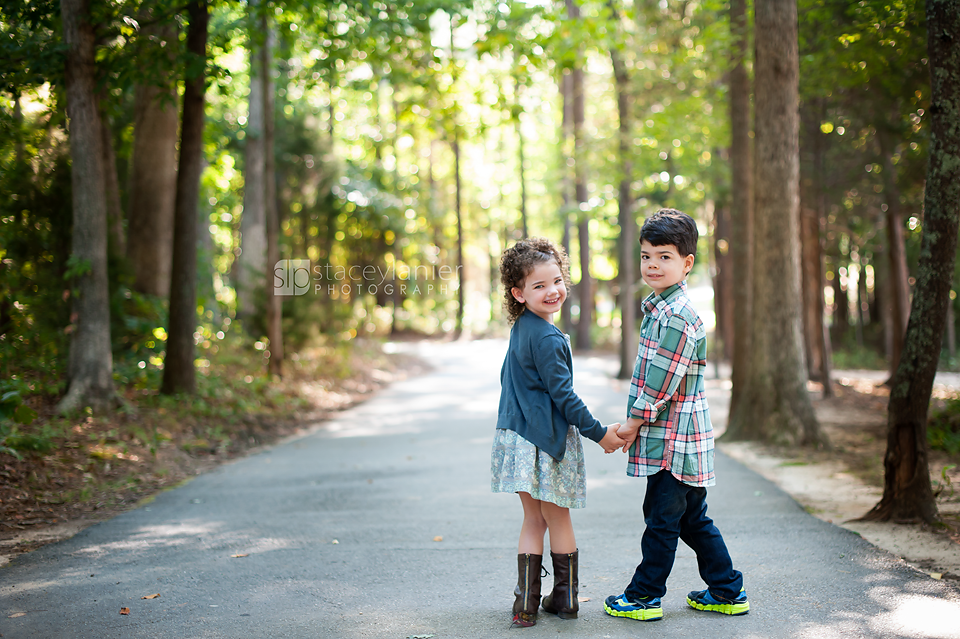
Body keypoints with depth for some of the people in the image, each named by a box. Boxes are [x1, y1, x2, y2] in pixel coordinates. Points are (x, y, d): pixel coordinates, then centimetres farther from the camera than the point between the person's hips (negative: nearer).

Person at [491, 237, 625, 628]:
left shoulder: (520, 329, 10)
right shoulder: (547, 338, -18)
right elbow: (563, 395, -18)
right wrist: (600, 434, -11)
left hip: (518, 434, 8)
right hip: (546, 440, -8)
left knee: (534, 519, 13)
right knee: (558, 519, 7)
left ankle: (526, 603, 12)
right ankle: (565, 599, 19)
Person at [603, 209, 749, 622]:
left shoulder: (676, 315, -19)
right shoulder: (663, 308, 13)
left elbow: (662, 380, -20)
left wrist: (634, 422, -11)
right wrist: (637, 424, 16)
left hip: (673, 439, -10)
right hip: (678, 435, 10)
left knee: (662, 518, 2)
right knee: (692, 519, 16)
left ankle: (644, 596, 14)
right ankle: (727, 592, 24)